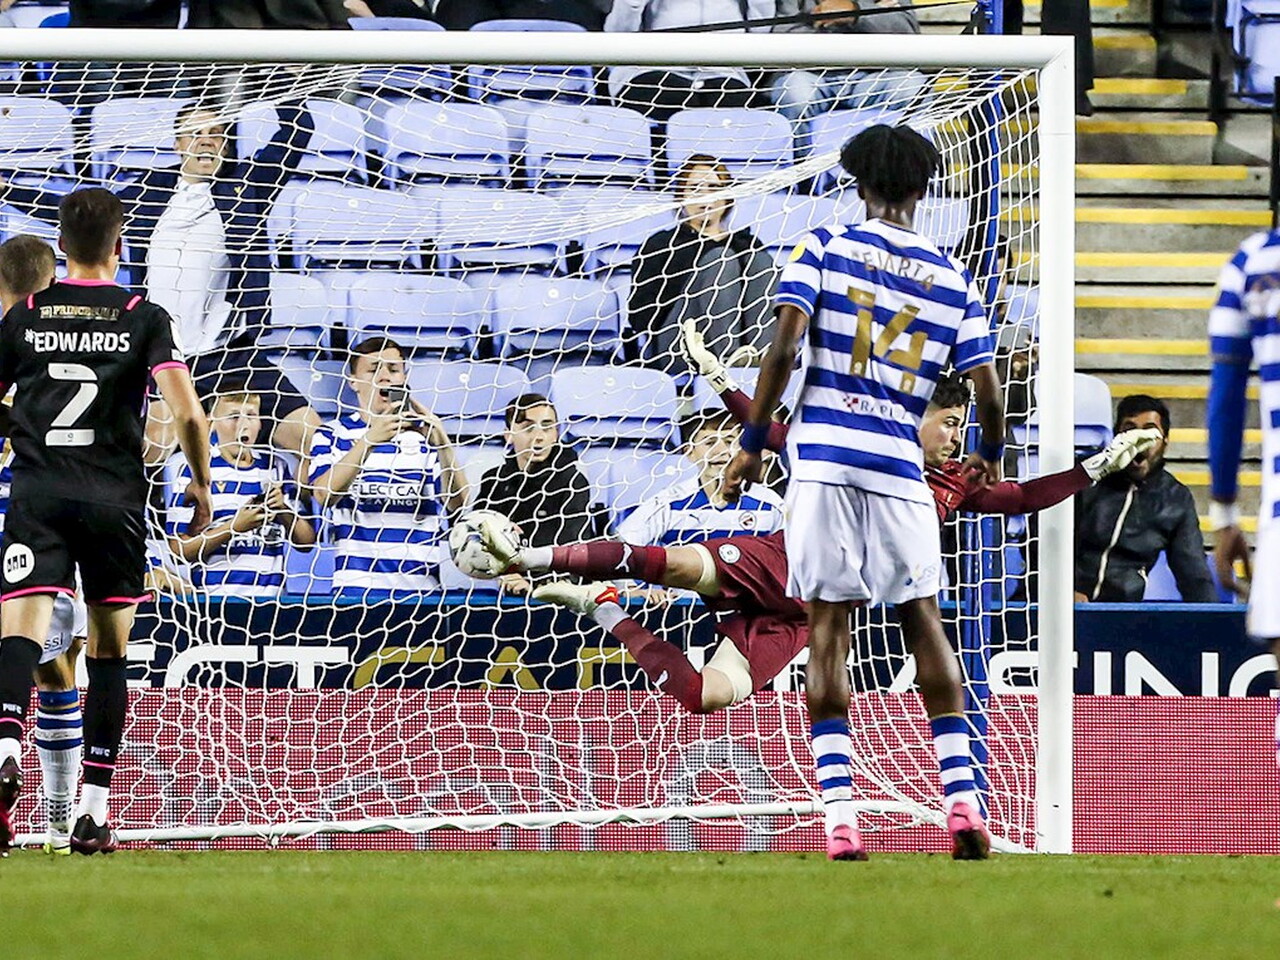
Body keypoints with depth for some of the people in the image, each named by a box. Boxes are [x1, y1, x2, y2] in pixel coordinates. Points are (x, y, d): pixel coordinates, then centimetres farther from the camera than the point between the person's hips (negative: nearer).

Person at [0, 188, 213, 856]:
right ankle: (93, 811, 8)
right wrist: (200, 483, 8)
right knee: (108, 650, 10)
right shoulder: (144, 319, 2)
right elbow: (187, 412, -8)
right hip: (114, 496, 0)